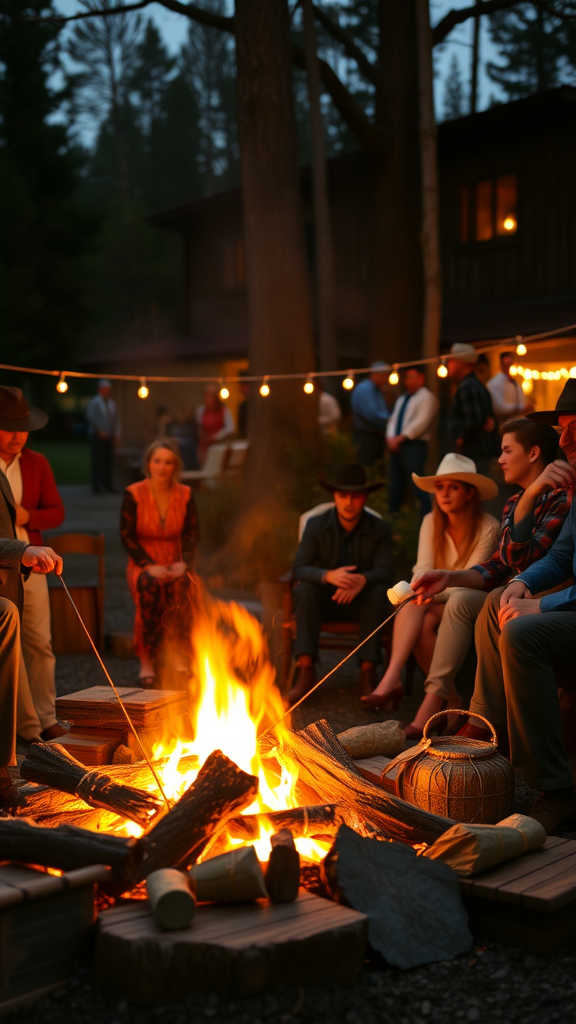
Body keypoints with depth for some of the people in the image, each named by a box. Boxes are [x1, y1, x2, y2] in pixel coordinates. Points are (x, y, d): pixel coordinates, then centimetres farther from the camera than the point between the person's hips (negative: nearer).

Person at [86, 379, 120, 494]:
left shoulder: (111, 403, 14)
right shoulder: (94, 402, -4)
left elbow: (116, 419, 15)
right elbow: (91, 418, -13)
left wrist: (117, 433, 5)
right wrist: (100, 431, -15)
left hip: (109, 436, 6)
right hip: (98, 436, -6)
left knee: (108, 461, 7)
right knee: (98, 461, -6)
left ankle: (108, 485, 15)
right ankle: (97, 486, -5)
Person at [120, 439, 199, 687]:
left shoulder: (185, 495, 6)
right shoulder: (133, 494, -2)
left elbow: (191, 534, 6)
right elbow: (127, 536, -5)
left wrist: (184, 564, -12)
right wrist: (149, 566, -17)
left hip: (174, 565, 2)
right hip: (143, 565, -1)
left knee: (181, 583, -35)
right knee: (149, 586, -37)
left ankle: (180, 655, -31)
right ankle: (147, 661, -31)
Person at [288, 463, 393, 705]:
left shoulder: (380, 529, -7)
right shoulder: (316, 525, -7)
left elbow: (384, 572, -16)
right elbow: (299, 569, -16)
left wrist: (362, 580, -40)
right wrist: (329, 576, -38)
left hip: (361, 602, 0)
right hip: (324, 601, 0)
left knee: (379, 590, -31)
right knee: (304, 589, -30)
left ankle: (368, 671, -30)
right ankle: (306, 669, -32)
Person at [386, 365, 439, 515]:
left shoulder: (427, 397, -3)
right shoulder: (402, 399, 24)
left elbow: (420, 422, -14)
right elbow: (393, 420, 17)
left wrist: (400, 438, -16)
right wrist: (391, 438, -2)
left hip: (414, 446, -8)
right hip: (397, 446, 8)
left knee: (417, 486, -13)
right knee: (395, 485, 8)